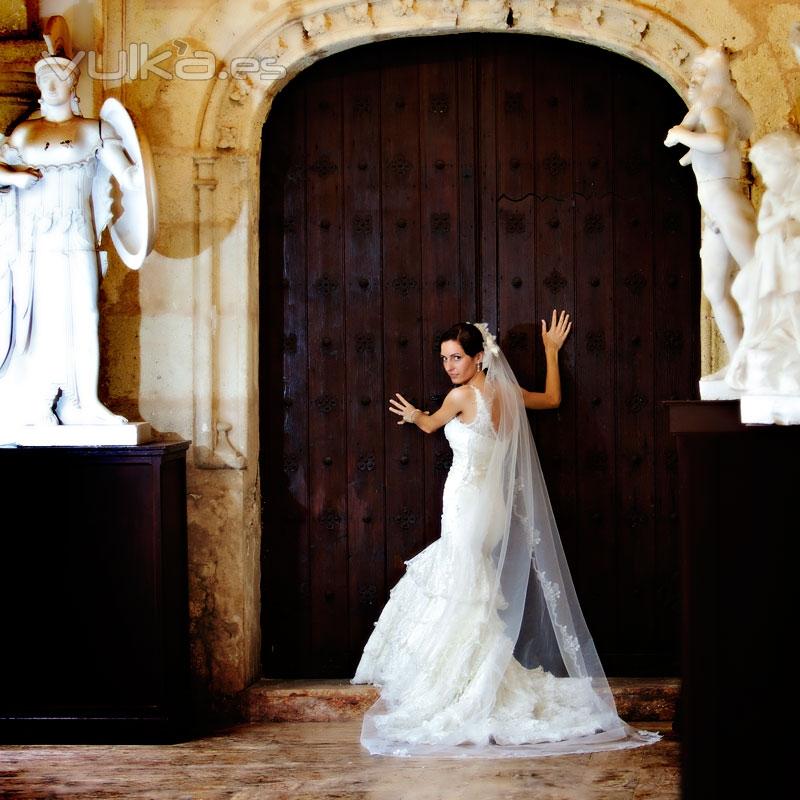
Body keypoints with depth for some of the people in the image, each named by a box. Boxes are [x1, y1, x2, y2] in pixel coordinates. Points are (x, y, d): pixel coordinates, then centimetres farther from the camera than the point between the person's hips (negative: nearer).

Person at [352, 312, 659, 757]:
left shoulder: (463, 395, -12)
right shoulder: (507, 394, 9)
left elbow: (430, 425, 8)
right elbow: (553, 398, 28)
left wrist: (415, 415, 31)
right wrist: (551, 351, 38)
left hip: (467, 504, -8)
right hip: (494, 506, 8)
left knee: (460, 598, -6)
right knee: (474, 600, 10)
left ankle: (456, 700, -6)